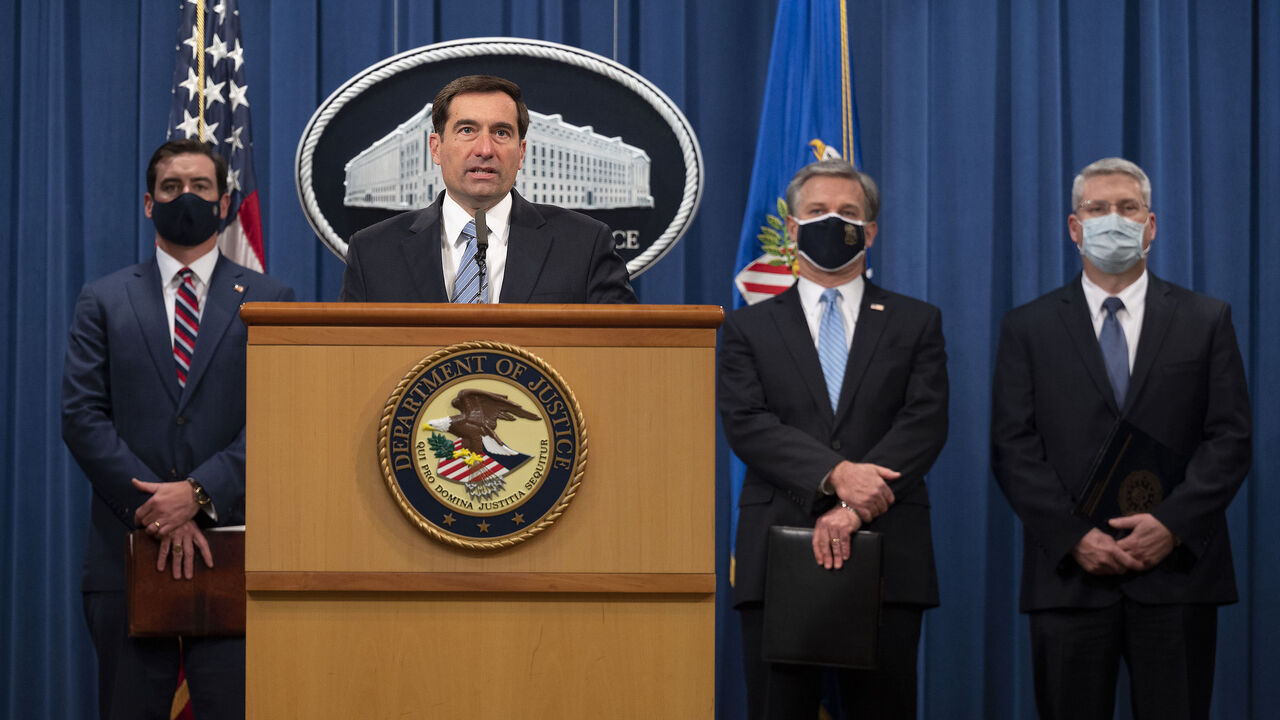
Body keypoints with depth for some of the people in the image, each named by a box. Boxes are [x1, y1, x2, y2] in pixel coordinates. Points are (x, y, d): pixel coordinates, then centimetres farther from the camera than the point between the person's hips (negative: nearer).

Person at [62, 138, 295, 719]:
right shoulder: (104, 301, 11)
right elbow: (82, 415, 1)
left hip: (232, 545, -1)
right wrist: (154, 510, -10)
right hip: (129, 547, 1)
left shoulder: (268, 300, 9)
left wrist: (199, 494, -14)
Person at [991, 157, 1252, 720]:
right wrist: (1074, 537, -10)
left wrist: (1172, 524, -11)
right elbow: (1013, 448, 2)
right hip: (1069, 575, 0)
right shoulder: (1028, 328, 8)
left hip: (1177, 572, 0)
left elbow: (1231, 439, 3)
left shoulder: (1206, 320, 9)